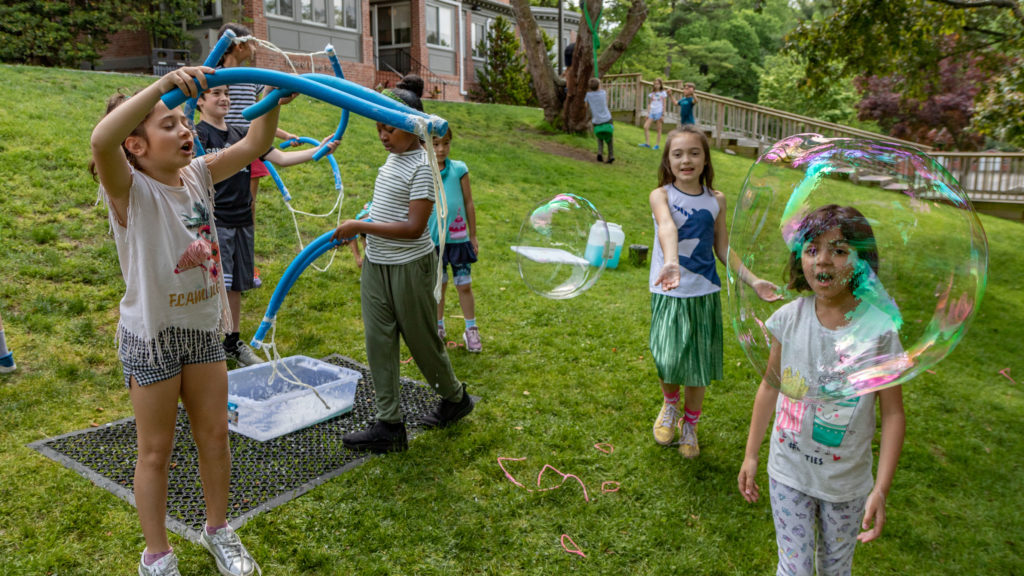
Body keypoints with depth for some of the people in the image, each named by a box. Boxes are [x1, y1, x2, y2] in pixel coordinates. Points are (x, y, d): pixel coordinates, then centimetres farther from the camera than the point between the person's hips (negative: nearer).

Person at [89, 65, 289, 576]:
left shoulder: (198, 175, 0)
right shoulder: (130, 189, -17)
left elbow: (253, 146, -2)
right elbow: (101, 141, -38)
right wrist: (163, 84, -43)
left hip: (204, 329, 6)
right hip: (152, 337, -5)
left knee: (215, 435, 16)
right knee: (156, 451, 9)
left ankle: (217, 529, 38)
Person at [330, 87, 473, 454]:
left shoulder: (421, 167, -18)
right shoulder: (393, 158, 9)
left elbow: (414, 227, -23)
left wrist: (360, 227, -21)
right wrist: (368, 246, 19)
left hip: (409, 266, -8)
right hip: (376, 265, 8)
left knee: (421, 340, 6)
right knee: (379, 343, 7)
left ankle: (455, 398, 32)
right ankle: (389, 425, 15)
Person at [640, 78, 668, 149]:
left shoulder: (663, 93, 2)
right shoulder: (652, 94, 13)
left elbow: (664, 104, 0)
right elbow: (649, 104, 15)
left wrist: (663, 114, -6)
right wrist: (648, 113, 8)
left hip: (659, 112, -4)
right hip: (652, 112, 4)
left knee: (659, 129, 0)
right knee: (645, 127, -7)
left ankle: (657, 145, 4)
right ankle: (647, 143, -1)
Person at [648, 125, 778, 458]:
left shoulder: (716, 200, 3)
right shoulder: (661, 195, -8)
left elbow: (723, 249, 10)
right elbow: (667, 228, -30)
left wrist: (753, 281, 2)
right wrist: (671, 263, -49)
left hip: (704, 293, 3)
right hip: (669, 293, -3)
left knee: (698, 367, 9)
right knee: (670, 361, -10)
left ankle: (689, 426, 33)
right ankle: (670, 405, 26)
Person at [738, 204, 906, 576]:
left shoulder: (879, 328, -17)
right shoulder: (789, 319, -11)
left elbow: (893, 413, -10)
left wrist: (881, 489, -13)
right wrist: (751, 455, 6)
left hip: (846, 482, -1)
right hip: (788, 472, 1)